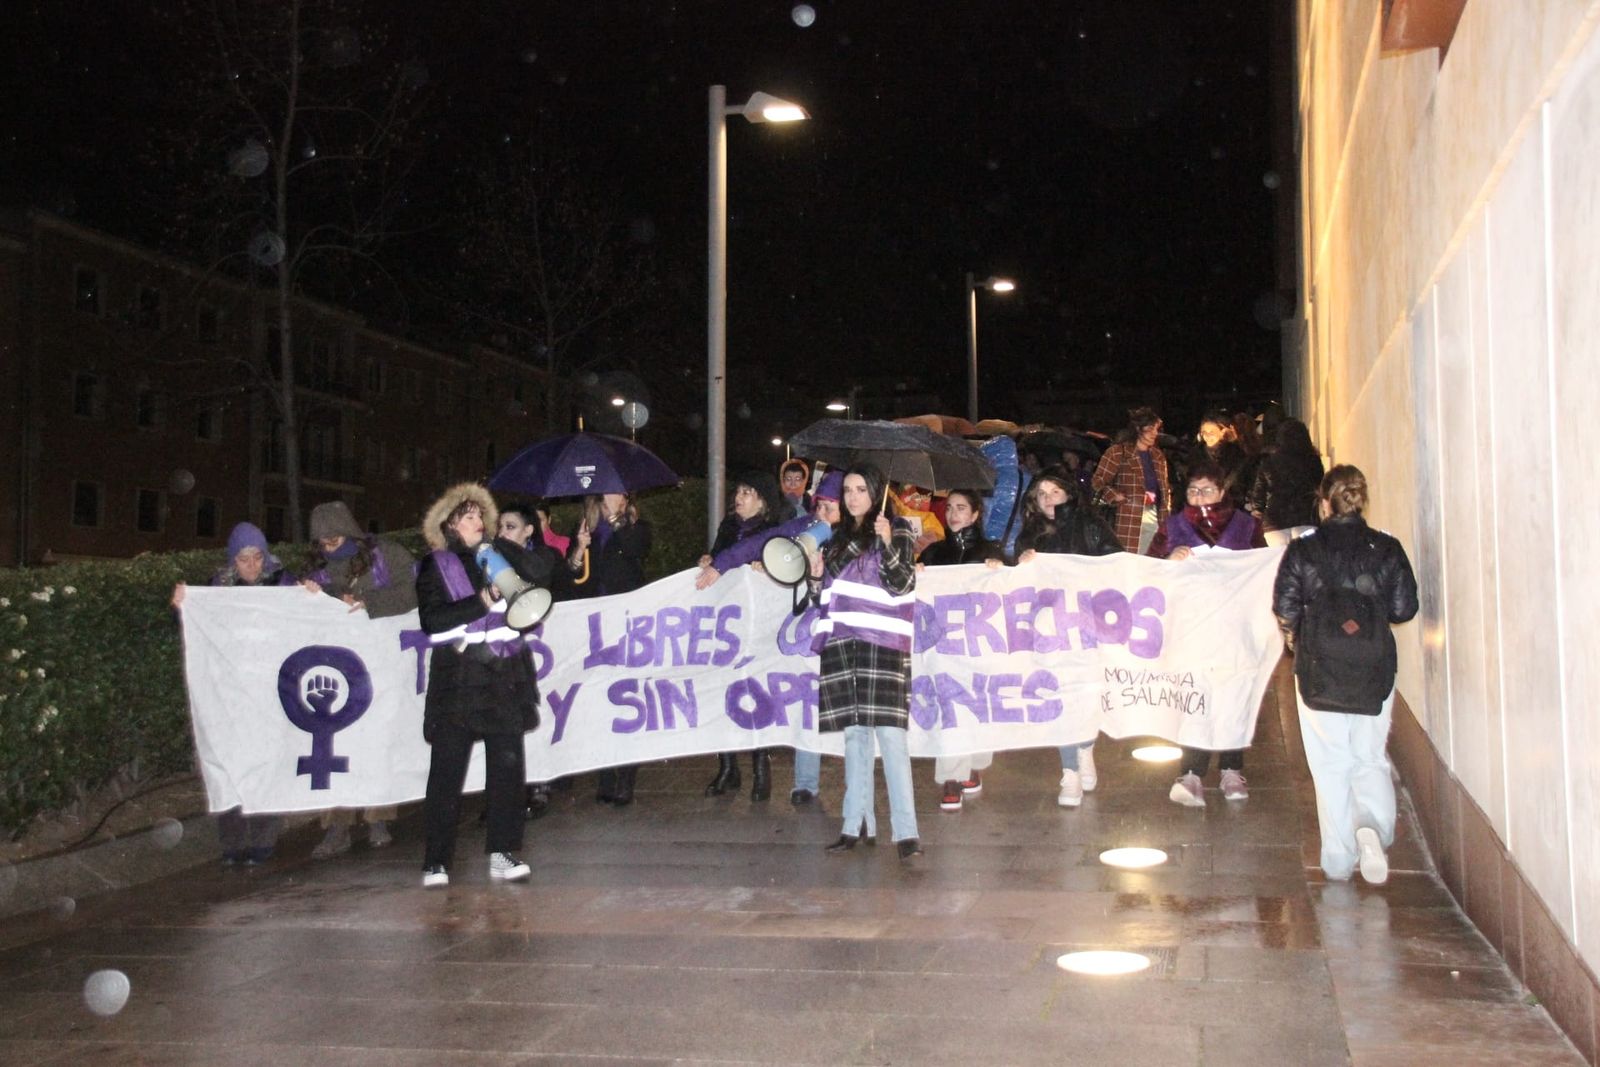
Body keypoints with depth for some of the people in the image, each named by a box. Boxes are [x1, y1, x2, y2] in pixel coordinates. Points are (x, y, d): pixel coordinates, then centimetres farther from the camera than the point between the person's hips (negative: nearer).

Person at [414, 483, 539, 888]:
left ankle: (502, 854, 7)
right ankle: (436, 862, 3)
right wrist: (481, 603, -15)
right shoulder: (435, 566, 6)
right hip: (458, 682, -3)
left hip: (504, 679, 4)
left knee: (507, 767, 1)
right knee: (447, 773, -3)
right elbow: (431, 619, -8)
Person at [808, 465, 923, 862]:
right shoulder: (838, 538, 19)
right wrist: (816, 577, 3)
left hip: (881, 642, -6)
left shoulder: (896, 533, 3)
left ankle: (906, 832, -13)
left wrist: (887, 545, -20)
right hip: (842, 643, 6)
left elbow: (903, 584, -8)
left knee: (888, 732, -12)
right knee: (854, 734, 8)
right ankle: (855, 825, 13)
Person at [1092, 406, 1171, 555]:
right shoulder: (1118, 452, 0)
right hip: (1128, 519, -6)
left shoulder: (1158, 455, 20)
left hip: (1154, 518, 6)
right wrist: (1115, 497, -17)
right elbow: (1099, 481, -4)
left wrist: (1166, 515, 14)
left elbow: (1164, 488, 24)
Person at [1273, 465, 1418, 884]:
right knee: (1371, 759, 12)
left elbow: (1284, 607, -6)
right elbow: (1404, 607, -1)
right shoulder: (1387, 549, -1)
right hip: (1375, 670, 1)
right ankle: (1373, 828, -15)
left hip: (1318, 671, -1)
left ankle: (1339, 860, 10)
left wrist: (1294, 634, 15)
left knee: (1331, 765, 8)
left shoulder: (1303, 550, -4)